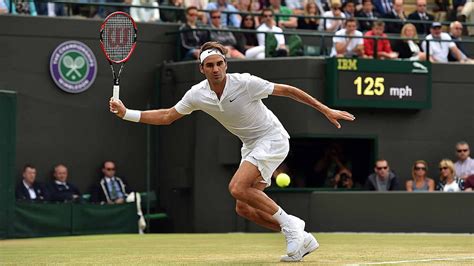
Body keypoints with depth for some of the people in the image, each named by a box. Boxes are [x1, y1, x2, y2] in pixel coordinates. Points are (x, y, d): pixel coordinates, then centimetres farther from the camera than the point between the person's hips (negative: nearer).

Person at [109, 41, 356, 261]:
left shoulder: (245, 83, -23)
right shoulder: (197, 94, -8)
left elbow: (288, 91, -14)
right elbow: (167, 116, 4)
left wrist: (326, 110, -13)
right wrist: (126, 113, -6)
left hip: (272, 138, -7)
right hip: (250, 145, 7)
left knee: (238, 187, -25)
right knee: (244, 208, 1)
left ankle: (289, 224, -11)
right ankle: (302, 240, 10)